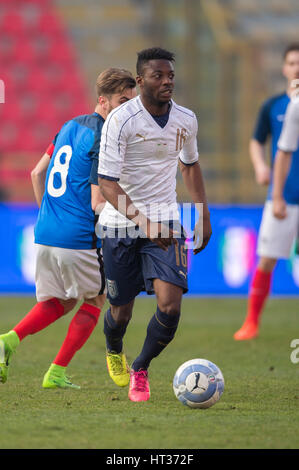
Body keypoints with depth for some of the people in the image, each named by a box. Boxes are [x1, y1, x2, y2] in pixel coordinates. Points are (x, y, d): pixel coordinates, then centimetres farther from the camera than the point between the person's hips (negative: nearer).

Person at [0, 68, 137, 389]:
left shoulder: (70, 126, 13)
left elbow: (37, 173, 21)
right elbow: (98, 203, -17)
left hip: (45, 233, 7)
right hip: (79, 239, -7)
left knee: (58, 302, 19)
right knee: (95, 300, 14)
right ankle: (57, 374, 10)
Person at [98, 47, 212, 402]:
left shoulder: (186, 120, -1)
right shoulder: (120, 120, -16)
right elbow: (107, 184, -21)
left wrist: (204, 216, 20)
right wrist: (142, 222, -32)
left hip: (166, 219, 3)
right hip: (120, 223, -3)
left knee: (170, 304, -16)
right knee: (121, 310, 8)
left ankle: (140, 370, 9)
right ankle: (114, 352, 45)